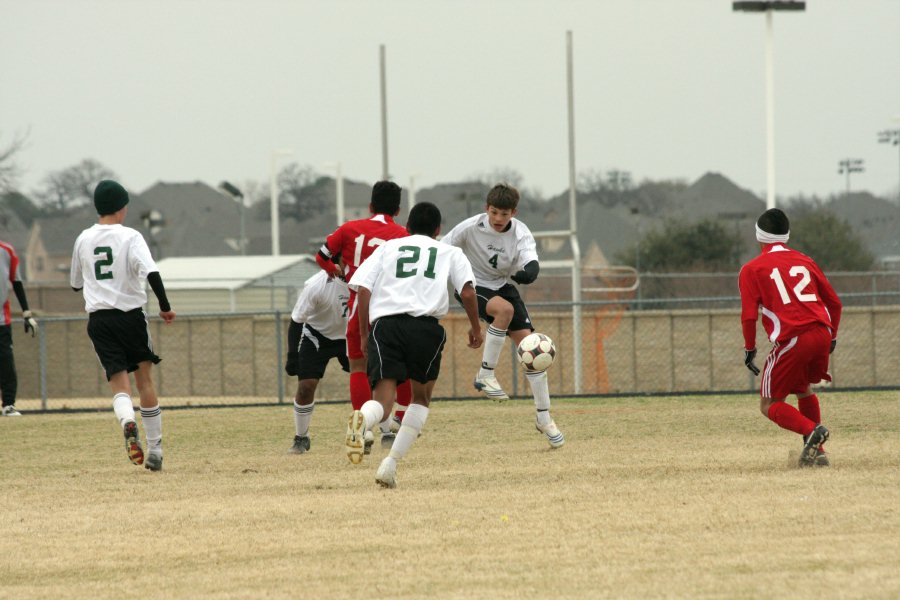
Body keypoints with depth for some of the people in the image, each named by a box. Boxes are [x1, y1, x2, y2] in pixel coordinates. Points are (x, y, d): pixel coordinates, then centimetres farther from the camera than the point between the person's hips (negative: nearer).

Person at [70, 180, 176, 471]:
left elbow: (76, 283, 19)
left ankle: (128, 422, -34)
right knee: (144, 380, 11)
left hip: (98, 319, 2)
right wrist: (165, 307, -13)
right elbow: (151, 273, -20)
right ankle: (155, 451, 13)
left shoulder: (83, 240, 7)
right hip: (130, 316, -2)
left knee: (119, 383, 0)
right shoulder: (130, 237, -6)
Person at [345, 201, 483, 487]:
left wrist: (364, 334, 16)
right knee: (421, 396, 20)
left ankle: (362, 420, -45)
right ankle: (390, 464, 5)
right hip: (426, 325, -1)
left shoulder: (387, 247, 23)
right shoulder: (450, 252, 21)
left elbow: (362, 289, 11)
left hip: (384, 324, 1)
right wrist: (475, 327, 20)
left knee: (383, 399, -6)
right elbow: (467, 292, 6)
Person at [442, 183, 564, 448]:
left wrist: (528, 272, -55)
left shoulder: (520, 232, -15)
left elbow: (532, 262, -32)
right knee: (505, 308, -36)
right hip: (473, 286, -3)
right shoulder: (471, 228, -19)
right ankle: (485, 375, -23)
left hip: (502, 285, 3)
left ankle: (543, 418, 3)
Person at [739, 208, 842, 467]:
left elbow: (749, 315, -5)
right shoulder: (805, 261, 19)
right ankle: (816, 451, 20)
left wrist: (749, 348, 7)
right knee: (804, 390, 29)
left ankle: (811, 430, -20)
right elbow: (834, 302, 19)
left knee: (770, 405, 6)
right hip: (821, 333, 5)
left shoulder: (751, 270, 5)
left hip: (791, 340, -5)